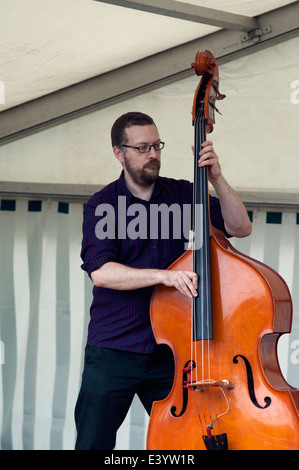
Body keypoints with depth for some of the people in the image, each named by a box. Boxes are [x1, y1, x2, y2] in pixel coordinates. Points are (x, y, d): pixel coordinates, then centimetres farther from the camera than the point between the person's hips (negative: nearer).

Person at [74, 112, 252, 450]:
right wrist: (163, 275, -29)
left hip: (168, 351, 2)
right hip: (112, 354, -2)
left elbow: (240, 227, 1)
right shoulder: (102, 205, -3)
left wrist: (216, 179, -12)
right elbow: (100, 272, -17)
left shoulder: (183, 194, 7)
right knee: (94, 443, 1)